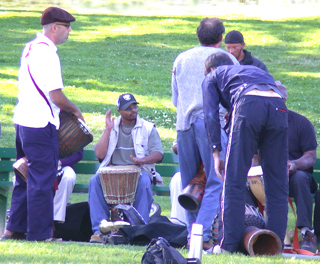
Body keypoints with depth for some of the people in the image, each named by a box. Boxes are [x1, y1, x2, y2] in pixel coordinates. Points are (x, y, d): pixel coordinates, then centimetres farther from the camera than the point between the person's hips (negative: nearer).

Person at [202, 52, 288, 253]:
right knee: (278, 183, 9)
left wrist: (216, 153, 12)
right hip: (279, 106, 4)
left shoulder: (213, 76, 29)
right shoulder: (256, 71, 42)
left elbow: (211, 114, 15)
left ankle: (230, 244, 0)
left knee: (235, 181, 2)